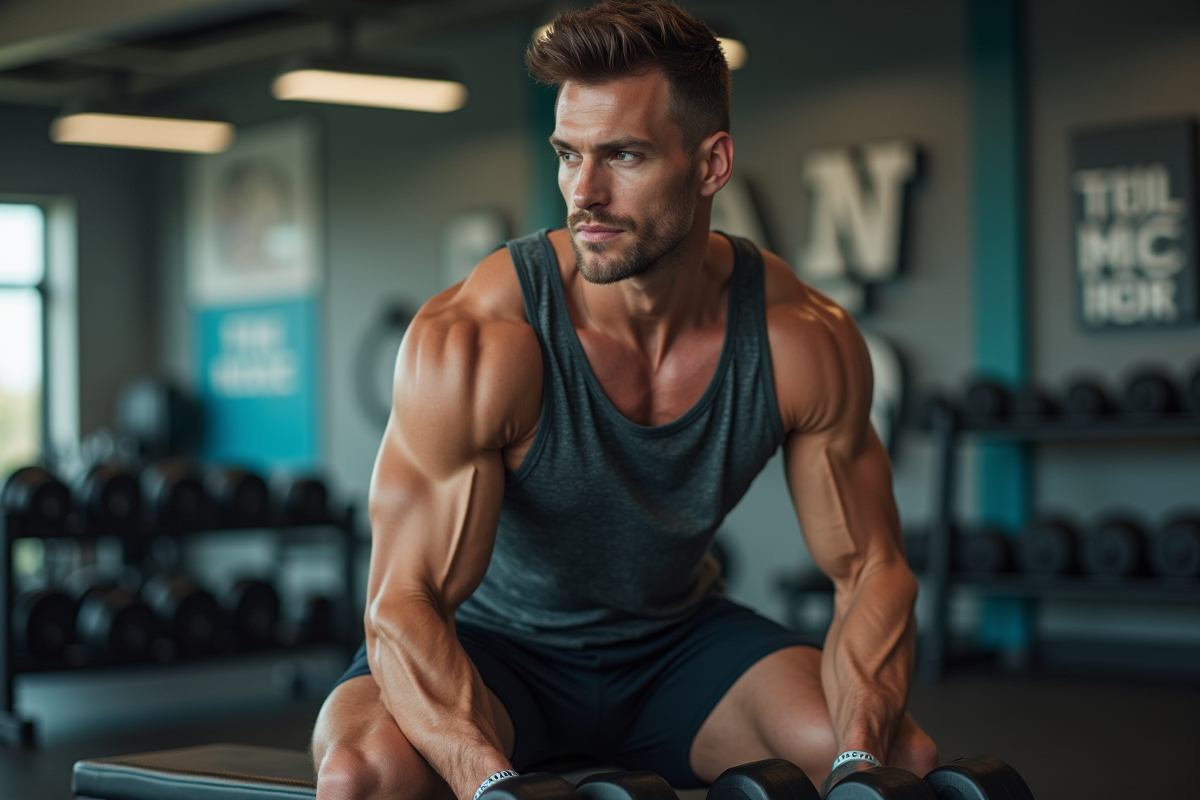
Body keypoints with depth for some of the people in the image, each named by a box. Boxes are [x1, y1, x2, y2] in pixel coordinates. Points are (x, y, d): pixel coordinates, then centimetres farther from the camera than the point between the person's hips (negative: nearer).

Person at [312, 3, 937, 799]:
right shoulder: (472, 341, -28)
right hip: (495, 643, -2)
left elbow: (872, 569, -9)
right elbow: (404, 605, -29)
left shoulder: (805, 342, -17)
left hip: (676, 637, 2)